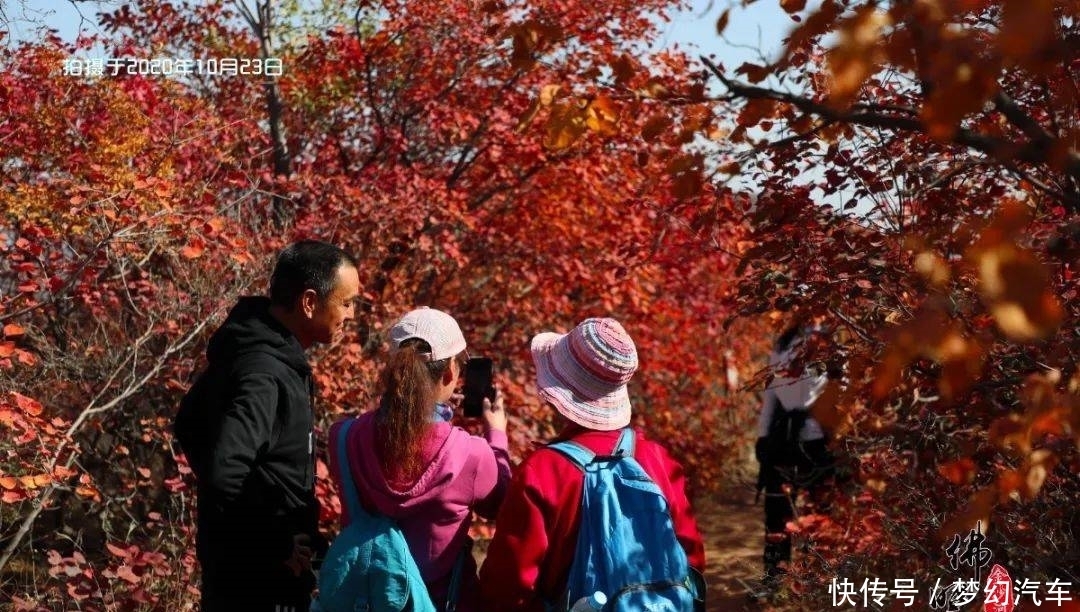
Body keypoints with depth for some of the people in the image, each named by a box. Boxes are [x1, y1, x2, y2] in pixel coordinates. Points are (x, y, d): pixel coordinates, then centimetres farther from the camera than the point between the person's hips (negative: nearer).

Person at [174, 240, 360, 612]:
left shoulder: (249, 347, 5)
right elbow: (223, 476, -34)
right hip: (258, 578, -9)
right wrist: (278, 543, -20)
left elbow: (188, 426, 17)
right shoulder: (264, 374, -25)